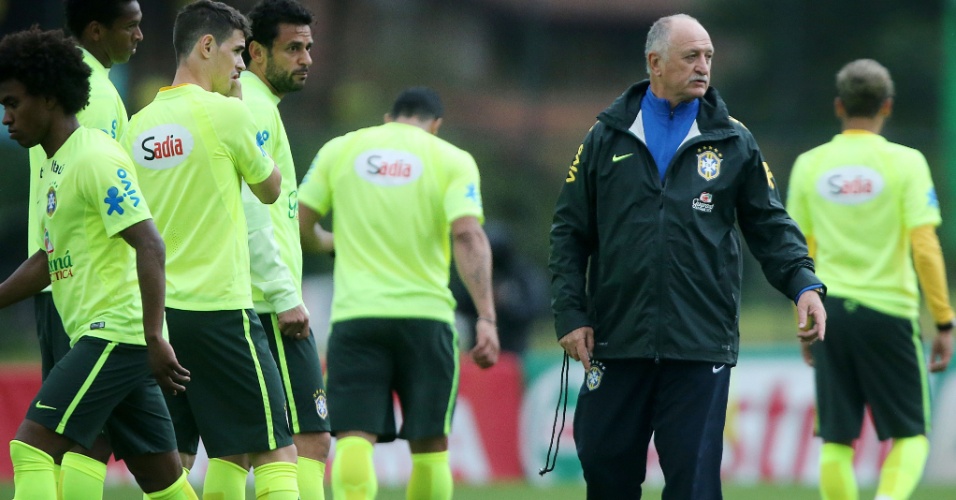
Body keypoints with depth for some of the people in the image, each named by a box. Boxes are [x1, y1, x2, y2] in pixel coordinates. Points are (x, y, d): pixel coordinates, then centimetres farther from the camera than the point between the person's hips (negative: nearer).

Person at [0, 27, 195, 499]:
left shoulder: (96, 159, -13)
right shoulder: (54, 166, 17)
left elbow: (149, 246, -20)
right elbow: (50, 258, 27)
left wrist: (154, 338, -25)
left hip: (114, 332, -10)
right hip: (97, 336, 10)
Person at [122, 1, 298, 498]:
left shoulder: (138, 125, 10)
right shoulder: (226, 112, -8)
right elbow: (269, 189, 7)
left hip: (156, 310, 7)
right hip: (220, 309, -7)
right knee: (276, 454, -4)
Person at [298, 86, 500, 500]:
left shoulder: (339, 150, 10)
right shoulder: (452, 160, 4)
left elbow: (299, 225, 10)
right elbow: (468, 236, -9)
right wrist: (486, 318, -14)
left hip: (355, 313, 1)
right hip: (425, 312, -1)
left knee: (355, 439, -7)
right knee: (429, 445, 11)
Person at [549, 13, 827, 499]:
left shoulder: (733, 142, 8)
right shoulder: (607, 138, 8)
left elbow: (771, 224, 9)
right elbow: (569, 231, 10)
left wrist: (803, 283, -8)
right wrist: (570, 313, 0)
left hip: (701, 345, -1)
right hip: (617, 344, 1)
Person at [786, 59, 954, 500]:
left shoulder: (808, 165, 5)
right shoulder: (905, 163, -5)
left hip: (830, 312, 3)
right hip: (889, 310, -3)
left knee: (836, 441, 8)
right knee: (910, 437, 6)